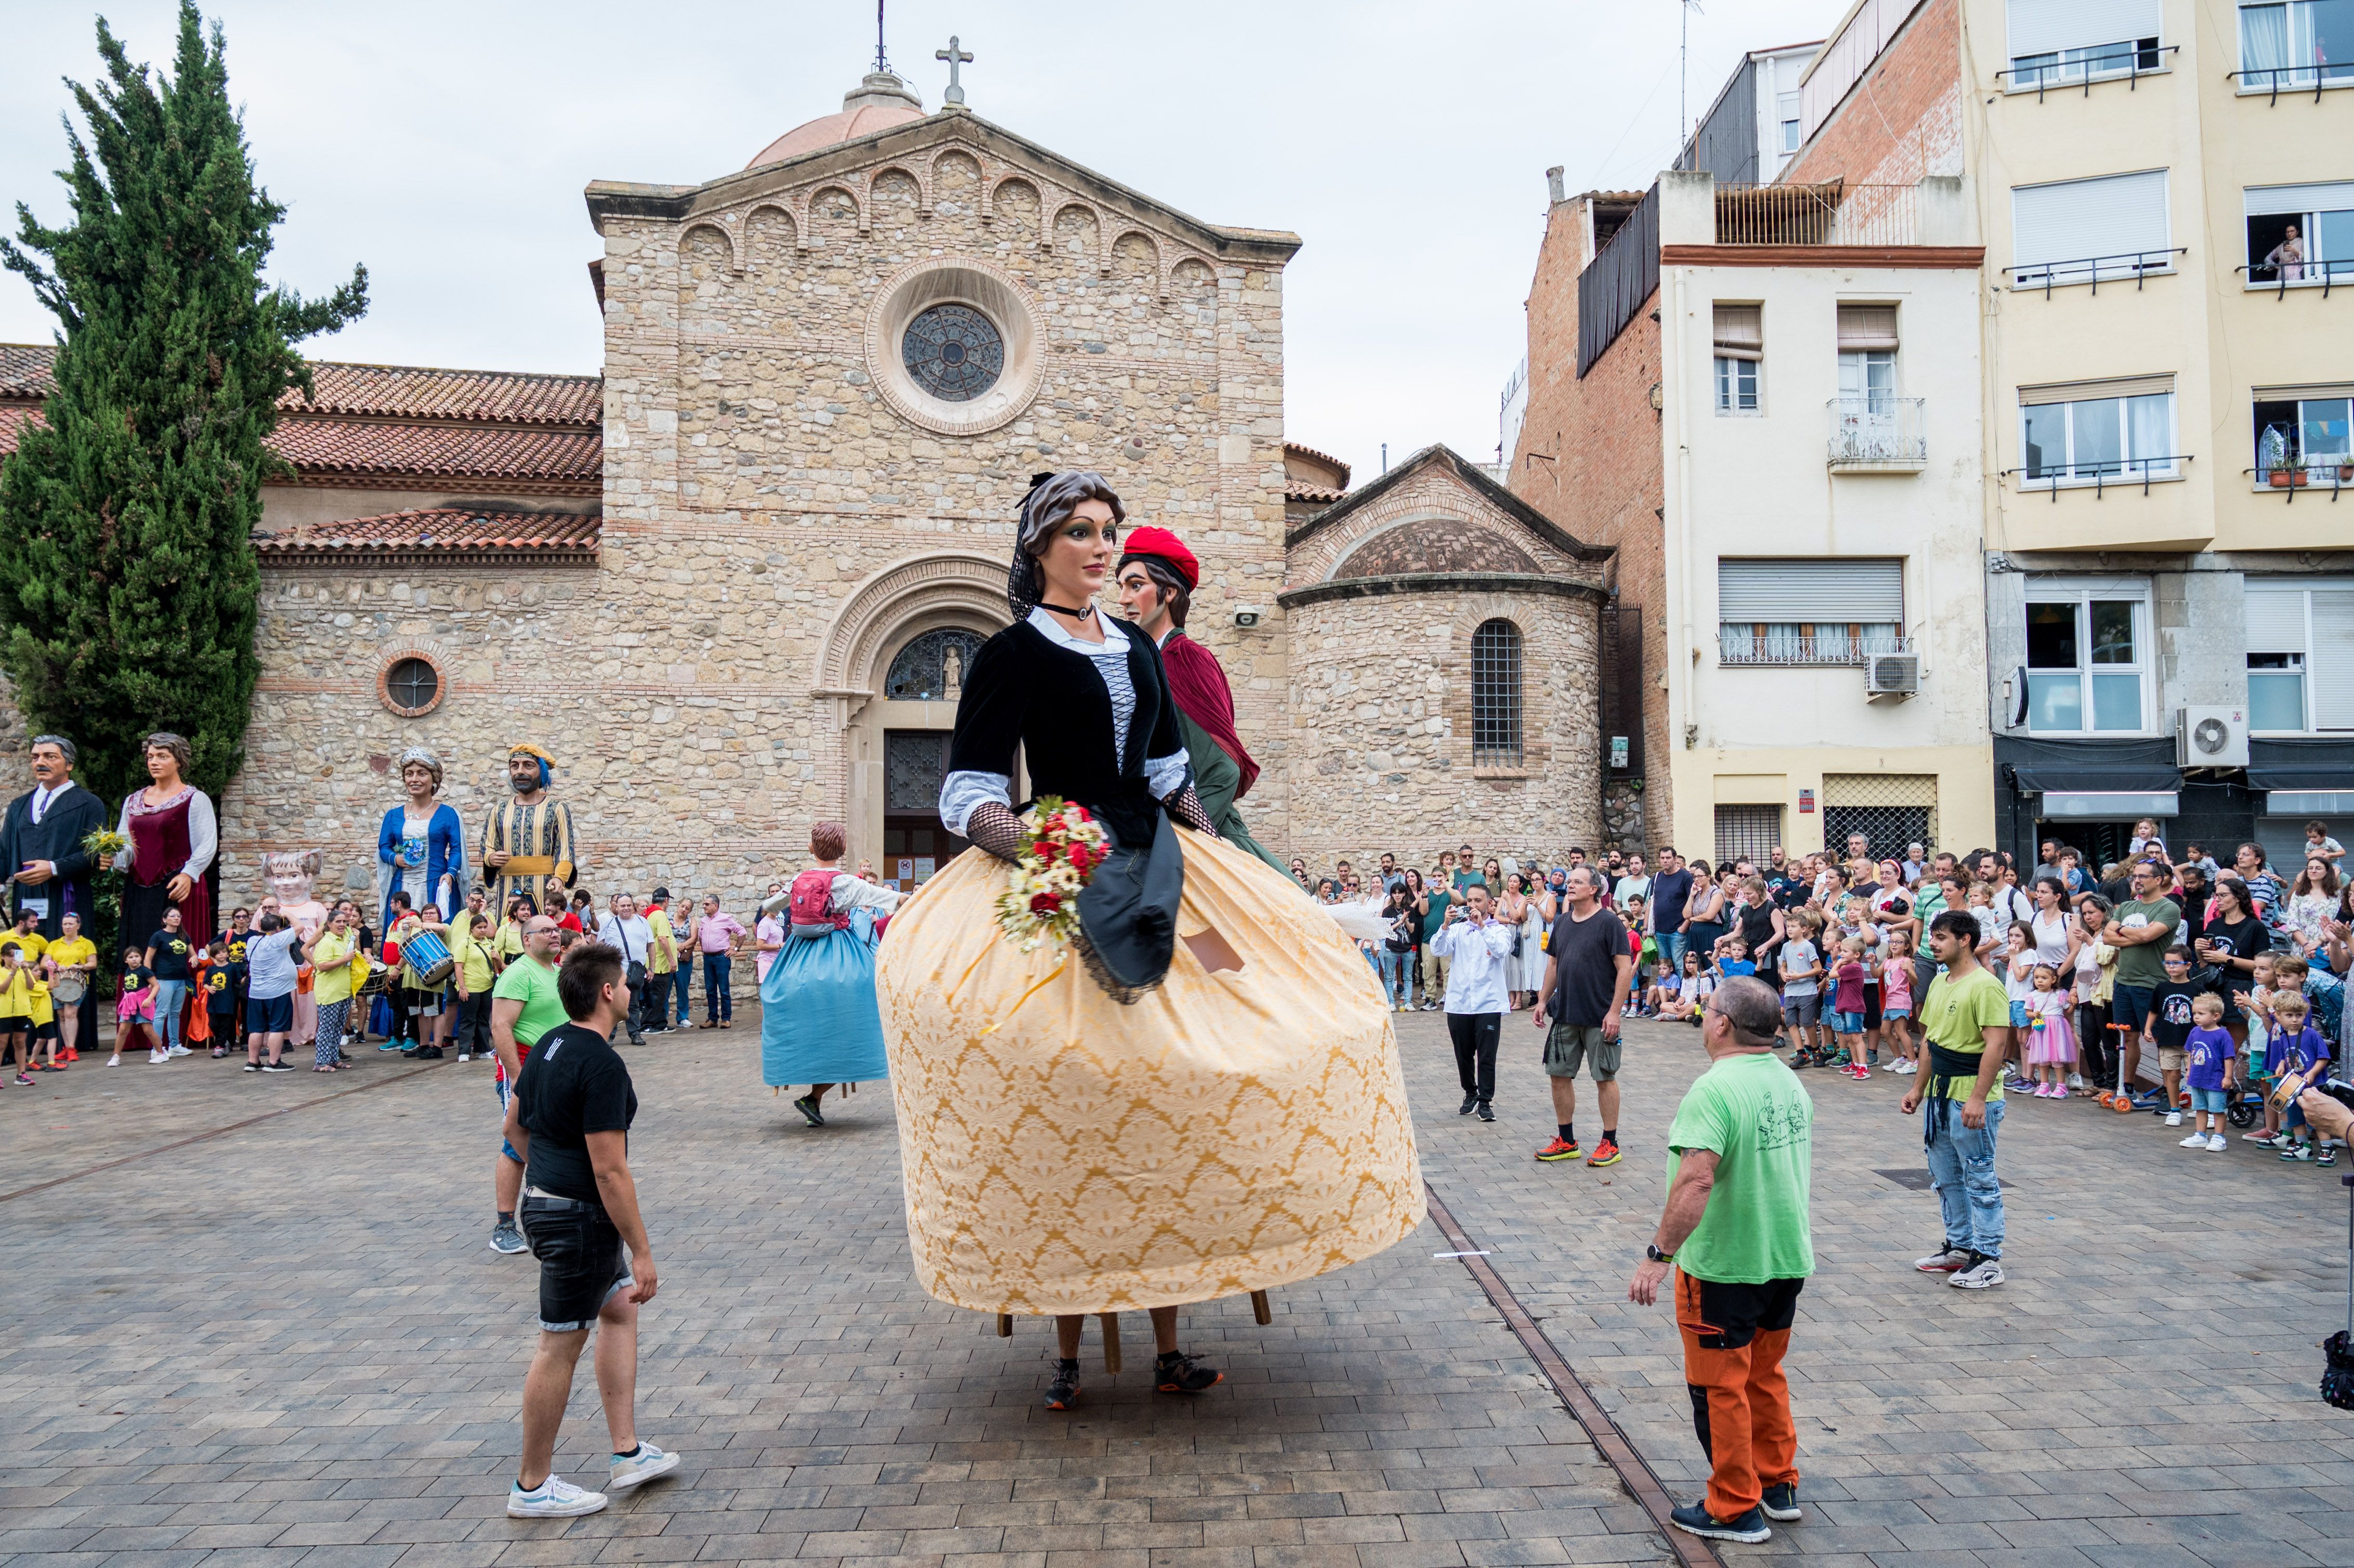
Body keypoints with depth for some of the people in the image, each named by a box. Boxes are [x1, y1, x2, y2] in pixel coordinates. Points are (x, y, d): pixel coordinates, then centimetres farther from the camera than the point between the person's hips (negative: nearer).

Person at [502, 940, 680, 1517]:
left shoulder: (550, 1044, 6)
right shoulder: (602, 1065, -24)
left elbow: (513, 1126, 17)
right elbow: (610, 1171, -25)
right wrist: (641, 1251, -19)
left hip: (547, 1200, 10)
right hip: (579, 1220, -10)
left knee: (620, 1310, 17)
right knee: (560, 1346, 2)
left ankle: (627, 1452, 23)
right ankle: (533, 1487, 16)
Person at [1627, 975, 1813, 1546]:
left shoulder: (1715, 1090, -23)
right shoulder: (1790, 1081, 5)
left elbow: (1697, 1181, -34)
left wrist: (1660, 1253, -31)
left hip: (1724, 1265, -8)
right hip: (1787, 1258, 8)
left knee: (1721, 1388, 7)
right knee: (1766, 1376, 23)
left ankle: (1735, 1510, 17)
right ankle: (1778, 1487, 34)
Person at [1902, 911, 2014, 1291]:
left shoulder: (1985, 986, -16)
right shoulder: (1939, 983, 12)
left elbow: (1996, 1044, -21)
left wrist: (1978, 1098, -25)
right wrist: (1918, 1087, 18)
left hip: (1971, 1097, -9)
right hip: (1939, 1094, 9)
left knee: (1980, 1178, -1)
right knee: (1945, 1177, 16)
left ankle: (1988, 1259, 6)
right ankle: (1960, 1246, 28)